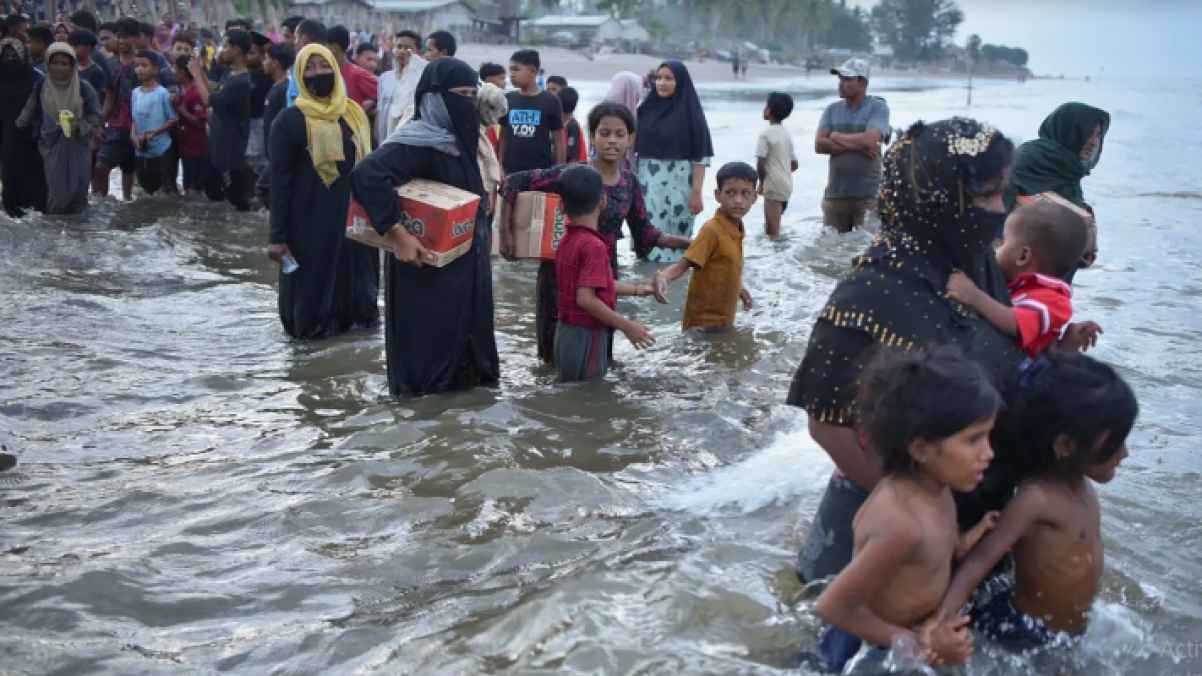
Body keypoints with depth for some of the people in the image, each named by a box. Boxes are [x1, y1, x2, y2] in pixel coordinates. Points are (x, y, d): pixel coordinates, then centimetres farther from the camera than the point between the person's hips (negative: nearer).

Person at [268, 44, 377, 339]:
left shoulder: (355, 113, 6)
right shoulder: (289, 120, -8)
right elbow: (280, 181, -8)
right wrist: (278, 236, -12)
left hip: (354, 216, 4)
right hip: (311, 223, -4)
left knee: (355, 276, 11)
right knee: (314, 284, 3)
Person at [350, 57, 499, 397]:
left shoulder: (458, 139, 8)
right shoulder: (418, 142, -19)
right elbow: (366, 176, -33)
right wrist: (398, 235, -32)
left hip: (464, 264, 9)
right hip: (429, 265, -9)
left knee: (463, 332, 15)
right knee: (431, 338, 0)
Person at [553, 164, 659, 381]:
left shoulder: (567, 241, 8)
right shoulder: (594, 245, -20)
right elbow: (586, 299, -28)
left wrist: (635, 290, 27)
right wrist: (626, 325, -21)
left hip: (567, 333, 9)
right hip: (587, 337, -9)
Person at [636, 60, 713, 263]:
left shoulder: (690, 112, -5)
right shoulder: (647, 108, 7)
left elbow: (700, 157, -7)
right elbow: (633, 146, 12)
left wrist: (697, 192, -13)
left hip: (677, 184, -4)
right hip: (647, 182, 4)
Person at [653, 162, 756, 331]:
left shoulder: (737, 229, 3)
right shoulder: (712, 229, -21)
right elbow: (684, 264, -26)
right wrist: (662, 276, -45)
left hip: (724, 320, 8)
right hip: (704, 322, -8)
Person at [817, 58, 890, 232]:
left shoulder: (878, 107, 1)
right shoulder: (832, 110, 12)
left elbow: (869, 140, -16)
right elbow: (819, 145, -1)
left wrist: (836, 136, -2)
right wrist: (856, 145, -9)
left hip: (868, 196, -4)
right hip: (835, 194, 4)